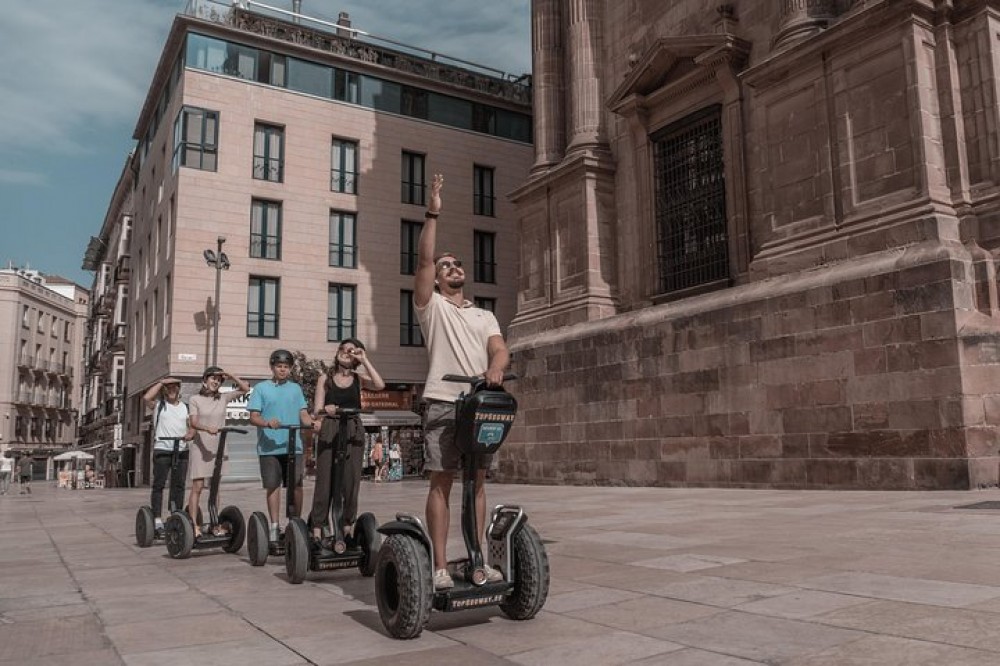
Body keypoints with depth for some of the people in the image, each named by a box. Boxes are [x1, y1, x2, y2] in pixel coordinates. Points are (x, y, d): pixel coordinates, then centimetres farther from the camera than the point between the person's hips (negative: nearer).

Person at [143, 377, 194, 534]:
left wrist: (191, 434, -10)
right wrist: (161, 382, -4)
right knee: (159, 484, -3)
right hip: (162, 449, -3)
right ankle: (157, 520, -2)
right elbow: (146, 397, -13)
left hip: (181, 450, 3)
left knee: (179, 484, 6)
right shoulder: (158, 404, 7)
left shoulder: (186, 407, 16)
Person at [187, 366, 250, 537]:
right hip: (201, 446, -4)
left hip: (219, 447, 4)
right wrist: (208, 428, -33)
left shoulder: (223, 398, 8)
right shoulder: (195, 399, -2)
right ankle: (194, 525, -4)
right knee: (197, 486, -7)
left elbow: (245, 389, 7)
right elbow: (193, 422, -14)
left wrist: (230, 375, 0)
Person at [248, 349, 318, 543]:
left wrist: (311, 422, -11)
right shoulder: (261, 388, 5)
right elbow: (253, 417, -1)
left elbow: (303, 413, 11)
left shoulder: (296, 388, 15)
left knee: (297, 485, -1)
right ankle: (274, 526, 12)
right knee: (272, 486, 3)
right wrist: (267, 422, -22)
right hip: (269, 446, -2)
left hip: (293, 445, 2)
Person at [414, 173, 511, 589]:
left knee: (477, 481, 7)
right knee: (442, 482, -5)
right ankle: (440, 567, -3)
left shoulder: (484, 316, 20)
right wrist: (433, 214, -9)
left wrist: (496, 366, -21)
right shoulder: (432, 304, 10)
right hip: (444, 403, -4)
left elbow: (500, 348, 3)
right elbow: (423, 259, -4)